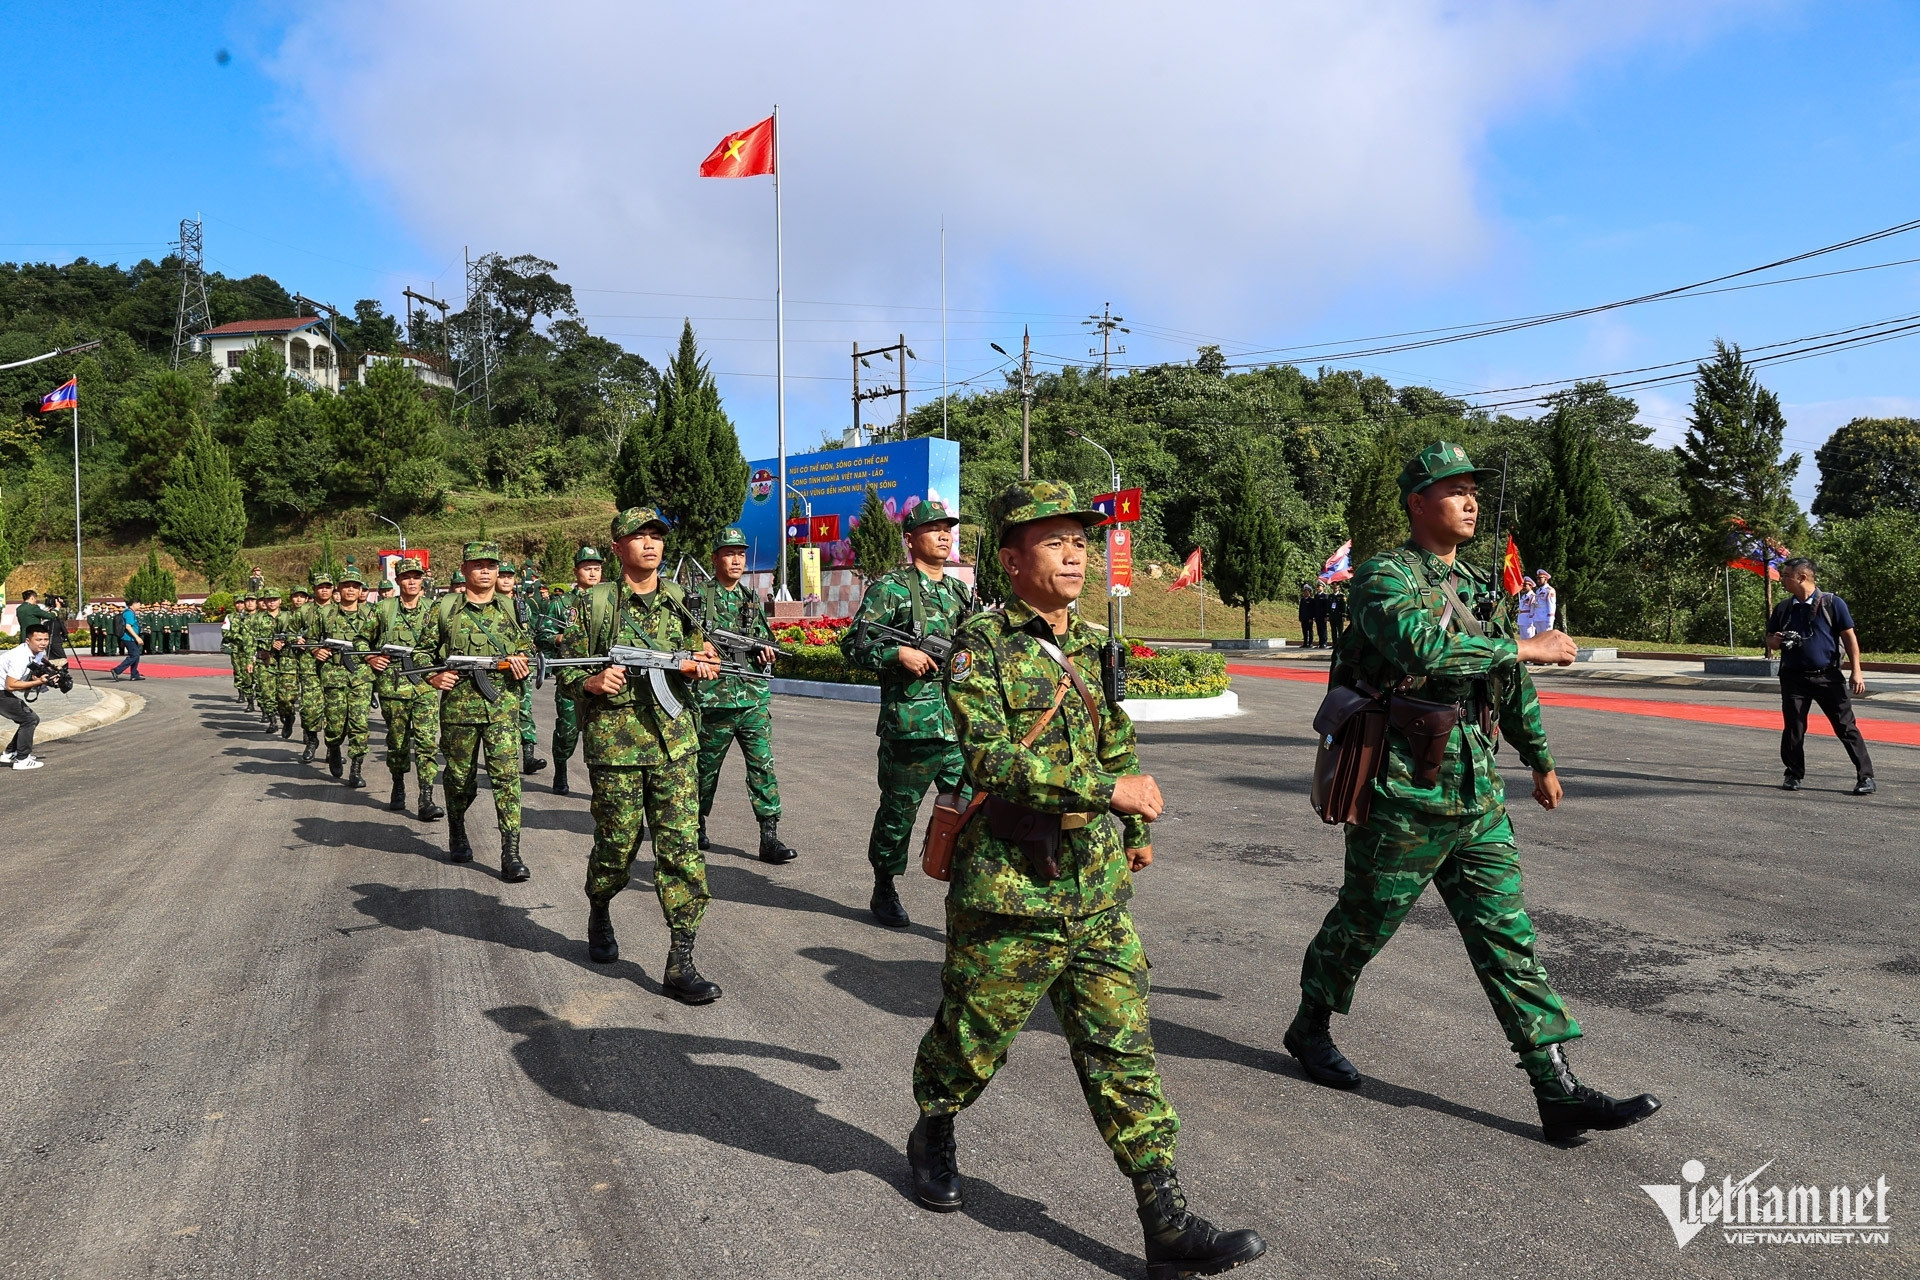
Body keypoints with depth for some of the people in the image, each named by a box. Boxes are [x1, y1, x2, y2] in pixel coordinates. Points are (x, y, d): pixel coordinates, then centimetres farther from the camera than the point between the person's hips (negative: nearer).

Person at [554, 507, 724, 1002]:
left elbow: (698, 657, 19)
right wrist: (592, 683, -16)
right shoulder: (596, 603, 1)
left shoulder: (679, 600, 10)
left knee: (682, 847, -5)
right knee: (617, 847, 8)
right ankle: (599, 915, 41)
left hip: (675, 742, 2)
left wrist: (697, 664, -4)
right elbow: (567, 666, 4)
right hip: (614, 744, -2)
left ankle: (680, 965, -1)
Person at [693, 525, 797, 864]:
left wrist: (765, 650, -3)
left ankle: (770, 838, -4)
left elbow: (766, 641, 19)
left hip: (753, 699, 3)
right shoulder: (698, 595, -1)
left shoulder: (752, 599, 14)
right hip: (714, 699, -3)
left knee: (763, 765, -4)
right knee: (707, 766, 11)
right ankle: (697, 824, 33)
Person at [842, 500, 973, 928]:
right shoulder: (890, 588, -3)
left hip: (961, 725, 5)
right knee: (898, 814, 9)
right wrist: (898, 654, -18)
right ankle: (884, 892, 28)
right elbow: (853, 644, -6)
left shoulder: (961, 592, 16)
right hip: (909, 726, -5)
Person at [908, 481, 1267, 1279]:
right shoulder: (981, 644, -11)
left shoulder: (1091, 647, 8)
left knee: (1122, 1049, 5)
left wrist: (1136, 832, 29)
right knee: (972, 1039, 14)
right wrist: (1108, 790, -26)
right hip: (1008, 886, -5)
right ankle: (932, 1138, 43)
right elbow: (991, 758, -24)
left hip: (1097, 888, 5)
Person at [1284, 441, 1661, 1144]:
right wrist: (1524, 647, -24)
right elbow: (1420, 646, -31)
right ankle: (1310, 1027, 33)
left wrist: (1540, 759, 32)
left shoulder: (1479, 585, 14)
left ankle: (1559, 1092, 5)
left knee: (1507, 936, 4)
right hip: (1404, 795, -7)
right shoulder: (1385, 575, -10)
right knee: (1363, 923, 10)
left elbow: (1512, 682, 25)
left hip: (1477, 795, 7)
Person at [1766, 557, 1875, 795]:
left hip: (1828, 677, -3)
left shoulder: (1832, 603, -3)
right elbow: (1769, 640, 18)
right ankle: (1793, 774, 18)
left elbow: (1849, 637, -1)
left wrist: (1856, 671, -6)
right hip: (1794, 677, 3)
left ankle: (1865, 776, 3)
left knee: (1846, 726, -2)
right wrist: (1776, 641, -7)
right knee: (1793, 728, 4)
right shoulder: (1783, 608, 9)